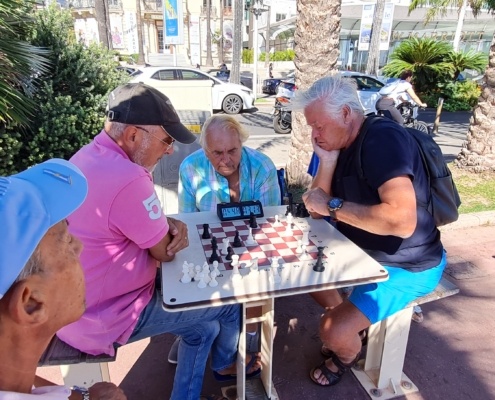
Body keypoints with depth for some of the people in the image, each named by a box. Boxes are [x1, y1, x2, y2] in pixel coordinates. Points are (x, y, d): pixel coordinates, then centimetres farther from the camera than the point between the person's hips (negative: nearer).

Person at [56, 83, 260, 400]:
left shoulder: (88, 157, 1)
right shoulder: (127, 178, -32)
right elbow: (165, 252, -20)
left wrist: (170, 224, -9)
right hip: (107, 319, -9)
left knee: (203, 328, 18)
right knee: (231, 300, 7)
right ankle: (226, 363, 39)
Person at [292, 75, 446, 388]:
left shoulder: (383, 139, -26)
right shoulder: (341, 145, 0)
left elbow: (402, 220, -39)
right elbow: (317, 211, -1)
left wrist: (333, 205, -29)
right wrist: (327, 161, -15)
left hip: (406, 265, -9)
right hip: (364, 251, 9)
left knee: (334, 332, -15)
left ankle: (347, 358, 21)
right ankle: (348, 323, 29)